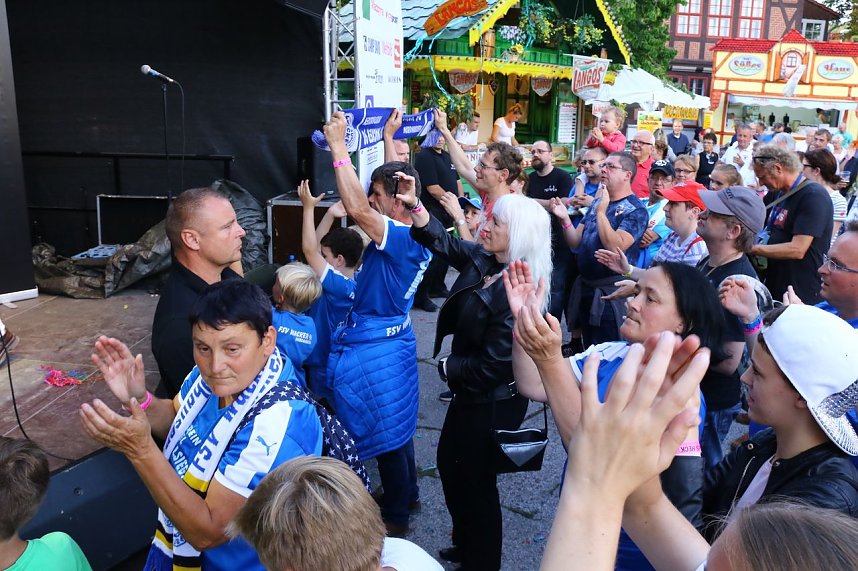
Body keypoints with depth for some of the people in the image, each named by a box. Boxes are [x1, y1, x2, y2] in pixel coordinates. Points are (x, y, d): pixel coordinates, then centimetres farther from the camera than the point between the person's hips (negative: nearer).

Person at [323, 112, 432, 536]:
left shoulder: (401, 237, -25)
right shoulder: (415, 234, 2)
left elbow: (356, 208, -39)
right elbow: (361, 205, 13)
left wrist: (338, 147, -31)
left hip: (375, 347, -10)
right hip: (393, 336, 10)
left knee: (384, 429, 6)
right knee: (396, 422, 23)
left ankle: (396, 516, 24)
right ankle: (406, 493, 42)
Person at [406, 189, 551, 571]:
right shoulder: (483, 261, -5)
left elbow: (494, 364, -28)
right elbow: (442, 241, 6)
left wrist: (449, 367, -13)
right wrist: (414, 204, -9)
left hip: (491, 401, -9)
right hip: (470, 392, 9)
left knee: (475, 480, 10)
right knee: (449, 462, 25)